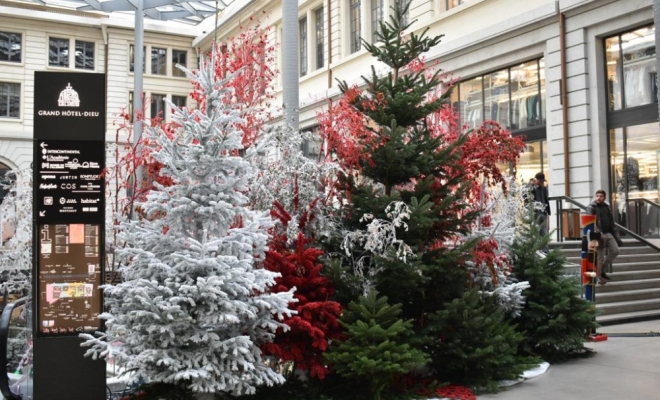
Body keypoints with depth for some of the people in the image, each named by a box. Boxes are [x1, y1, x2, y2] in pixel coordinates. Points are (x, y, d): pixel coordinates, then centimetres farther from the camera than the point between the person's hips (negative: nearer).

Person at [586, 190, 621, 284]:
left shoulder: (607, 207, 13)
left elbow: (611, 222, 19)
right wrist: (599, 233, -26)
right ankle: (599, 277, 9)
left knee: (615, 251, 0)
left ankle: (603, 269, 16)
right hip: (599, 235, -6)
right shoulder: (591, 207, -8)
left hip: (608, 233, 6)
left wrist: (615, 235, 16)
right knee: (600, 257, -3)